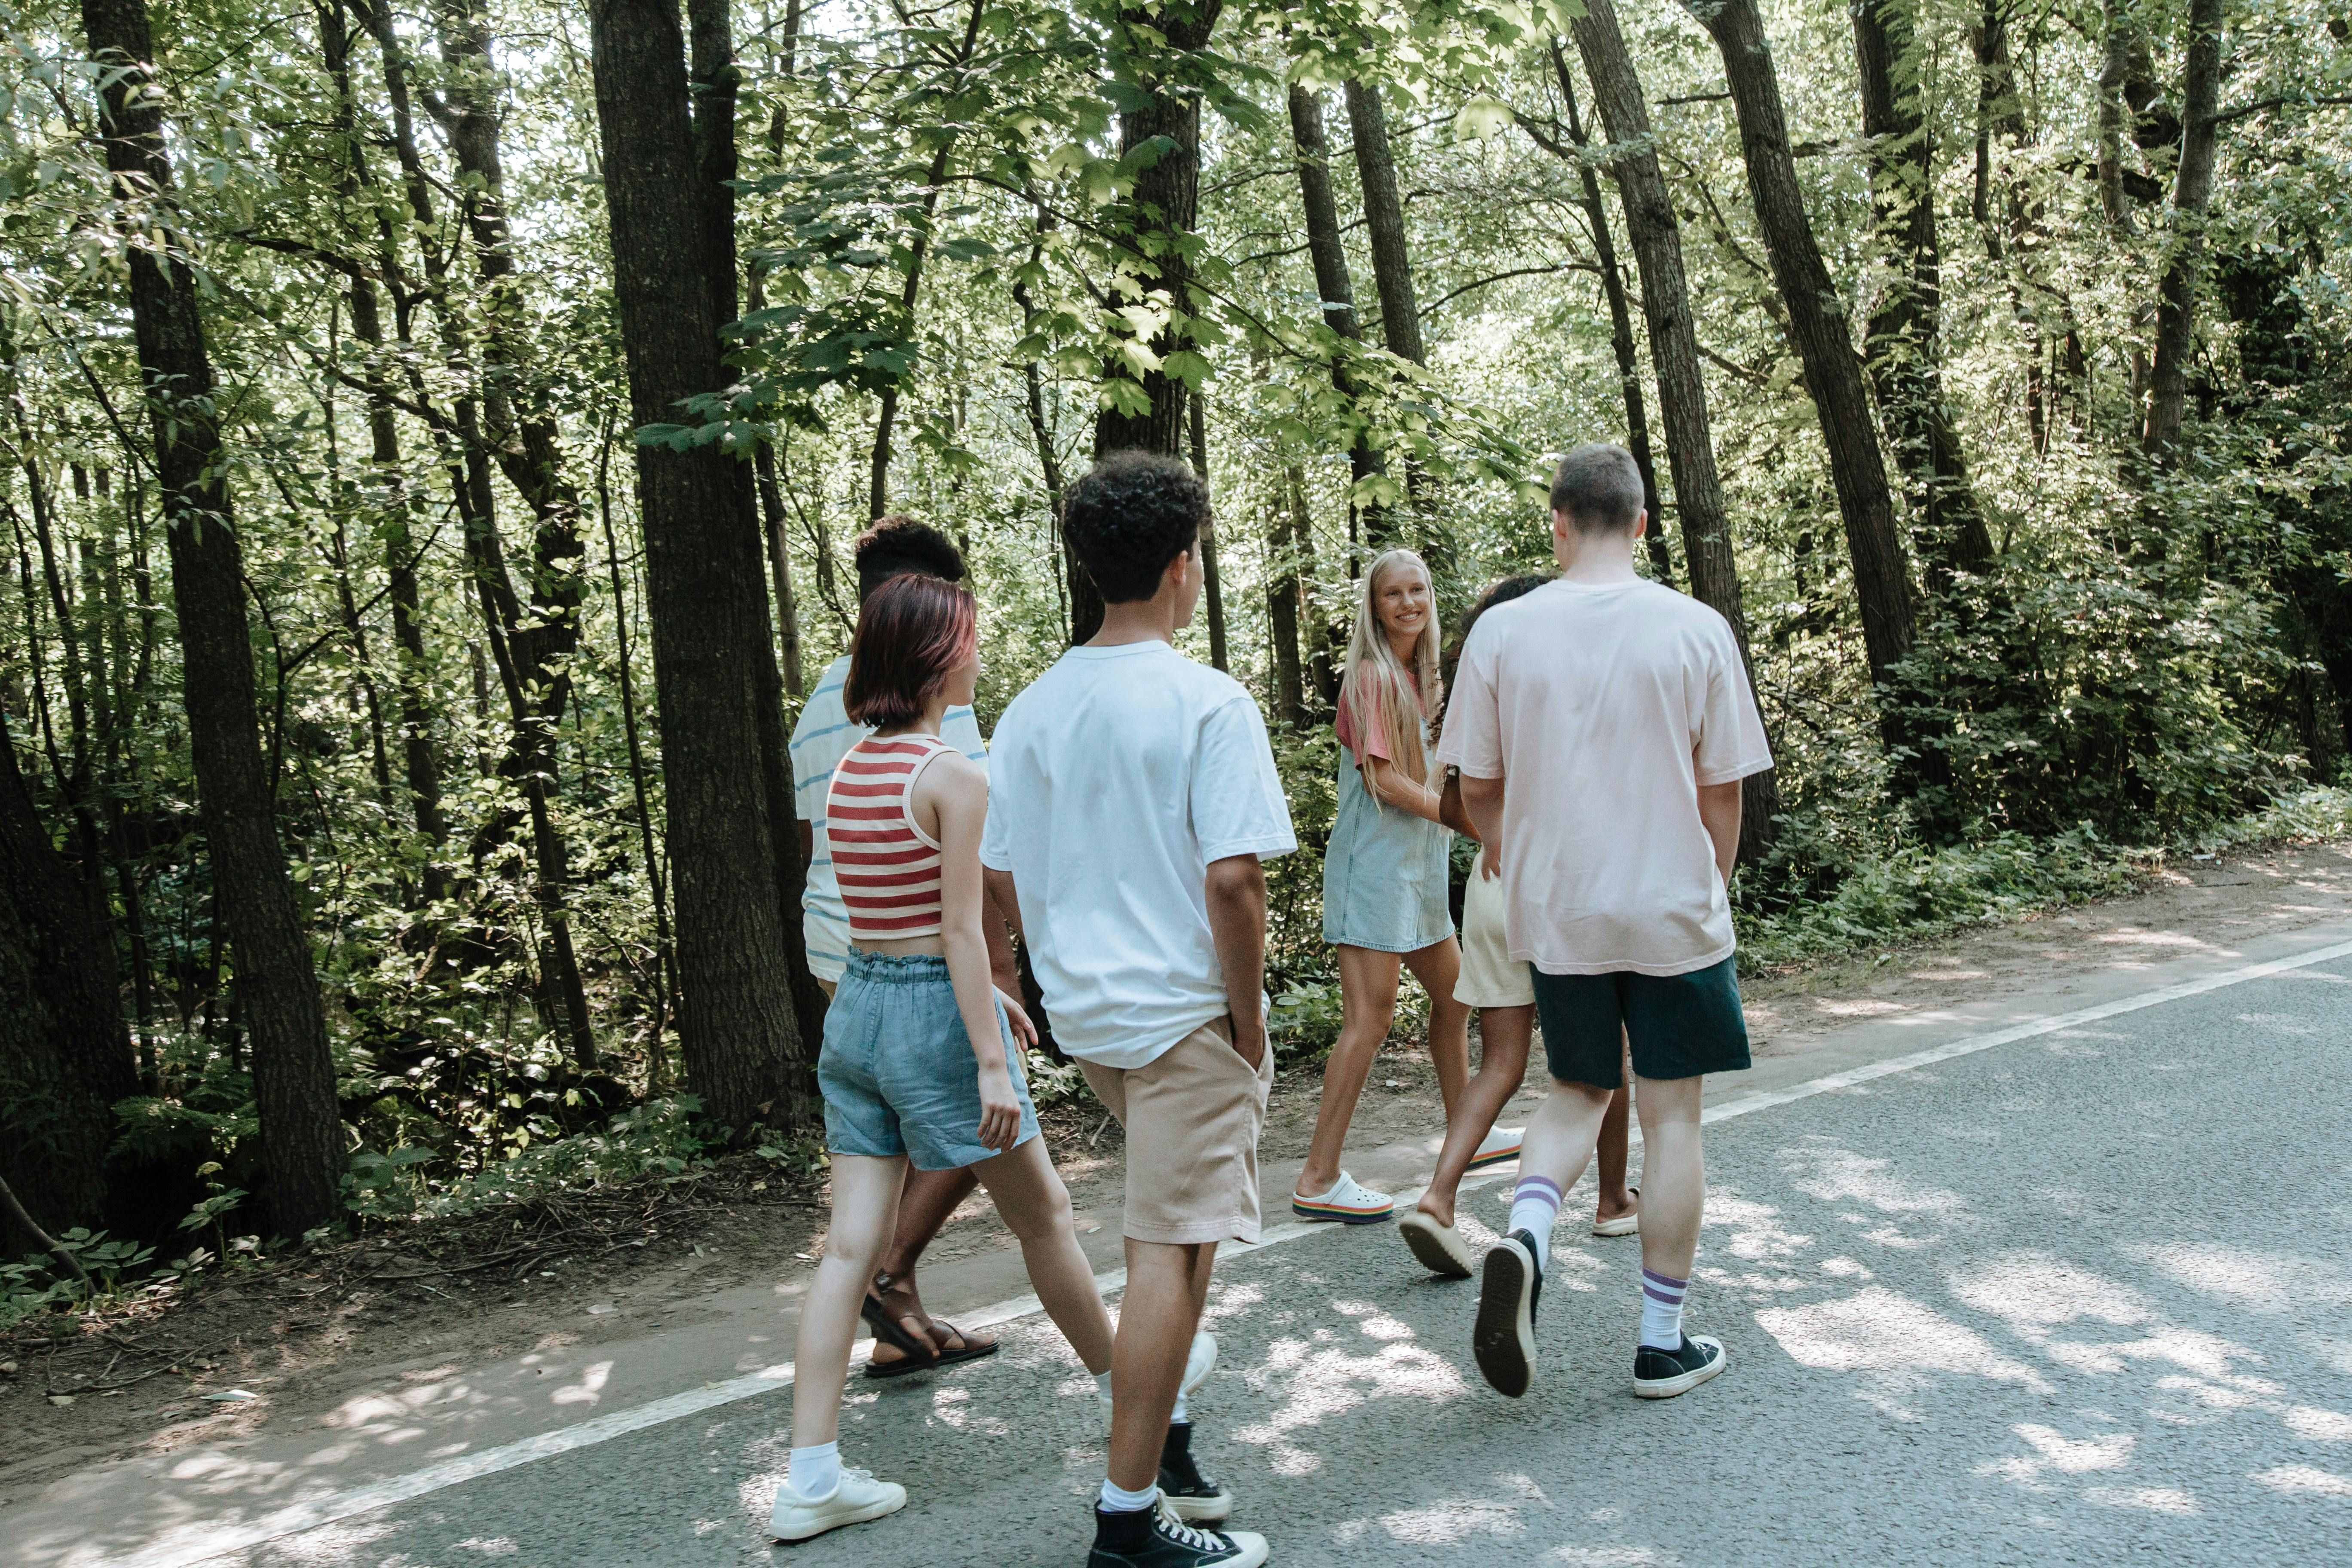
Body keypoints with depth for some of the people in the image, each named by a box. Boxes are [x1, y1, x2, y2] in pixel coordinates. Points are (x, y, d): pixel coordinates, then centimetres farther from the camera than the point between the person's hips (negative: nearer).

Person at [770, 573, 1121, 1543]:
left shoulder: (849, 771, 8)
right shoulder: (955, 776, -16)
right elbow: (962, 928, -18)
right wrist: (992, 1061, -16)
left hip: (857, 1005, 7)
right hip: (934, 1012, -7)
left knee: (851, 1245, 7)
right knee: (1043, 1214, 13)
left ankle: (812, 1479, 9)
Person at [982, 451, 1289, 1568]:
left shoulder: (1032, 709, 5)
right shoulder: (1208, 702, -14)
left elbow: (1001, 875, 9)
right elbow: (1232, 879, -20)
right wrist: (1249, 1017, -10)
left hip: (1082, 1010, 7)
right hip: (1183, 1011, -7)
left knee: (1173, 1224, 26)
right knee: (1171, 1252, 0)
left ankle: (1161, 1427, 30)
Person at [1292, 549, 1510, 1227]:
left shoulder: (1413, 675, 14)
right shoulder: (1371, 675, -13)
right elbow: (1383, 776, -18)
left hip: (1414, 865, 10)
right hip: (1375, 861, -10)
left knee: (1453, 993, 20)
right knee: (1370, 1019, -12)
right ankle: (1318, 1180, -9)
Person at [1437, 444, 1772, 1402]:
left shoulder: (1502, 631, -5)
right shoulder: (1696, 630, -7)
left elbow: (1476, 789, 1)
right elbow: (1722, 789, -2)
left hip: (1552, 915, 2)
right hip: (1672, 910, -1)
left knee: (1578, 1091, 20)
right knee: (1670, 1117, 10)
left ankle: (1526, 1235, -7)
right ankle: (1663, 1343, 19)